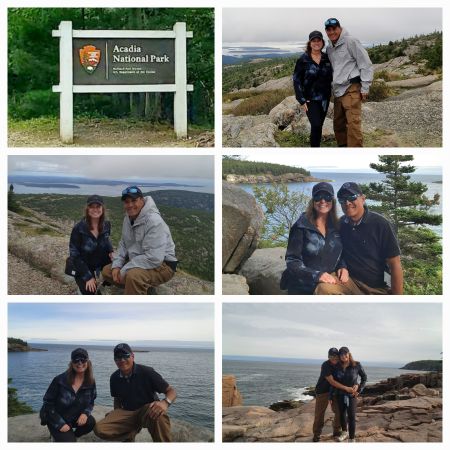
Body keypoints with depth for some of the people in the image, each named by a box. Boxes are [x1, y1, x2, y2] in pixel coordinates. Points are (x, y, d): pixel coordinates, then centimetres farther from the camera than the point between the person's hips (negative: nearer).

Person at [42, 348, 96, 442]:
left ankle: (71, 436, 4)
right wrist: (60, 424, -20)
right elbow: (48, 403, -12)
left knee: (91, 422, -26)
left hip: (76, 417, 5)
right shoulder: (60, 380, -18)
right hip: (57, 420, -5)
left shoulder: (90, 382, -6)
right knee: (69, 443, -26)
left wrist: (85, 413, -18)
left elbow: (90, 403, 6)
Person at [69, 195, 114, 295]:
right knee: (90, 292, -25)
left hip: (101, 266, 5)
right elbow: (74, 255, -16)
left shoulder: (106, 225, -4)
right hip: (83, 268, -5)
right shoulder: (78, 229, -18)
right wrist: (88, 277, -20)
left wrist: (110, 251, -3)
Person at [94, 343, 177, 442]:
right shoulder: (115, 378, 1)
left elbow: (171, 391, -12)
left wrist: (165, 402, -35)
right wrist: (116, 417, 1)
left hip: (148, 410, -4)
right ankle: (132, 432, 5)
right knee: (99, 429, -21)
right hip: (126, 413, 5)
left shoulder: (147, 372, -13)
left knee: (158, 414, -42)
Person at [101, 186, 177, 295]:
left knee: (133, 275, -37)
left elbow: (154, 258, -32)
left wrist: (125, 270, -26)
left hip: (162, 265, -10)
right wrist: (116, 265, -5)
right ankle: (143, 287, 8)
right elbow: (123, 245, 15)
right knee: (106, 271, 5)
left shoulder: (153, 221, -25)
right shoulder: (128, 219, 4)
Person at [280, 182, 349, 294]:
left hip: (328, 284, 4)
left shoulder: (336, 226, 5)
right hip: (302, 289, -4)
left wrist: (342, 267, -7)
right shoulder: (301, 227, -8)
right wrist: (317, 275, -24)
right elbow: (292, 261, -12)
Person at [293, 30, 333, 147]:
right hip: (310, 99, -4)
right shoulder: (303, 59, -7)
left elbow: (331, 77, 14)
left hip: (324, 98, 4)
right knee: (316, 125, -16)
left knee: (318, 126, 9)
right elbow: (296, 80, -5)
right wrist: (302, 100, -10)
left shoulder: (327, 58, 4)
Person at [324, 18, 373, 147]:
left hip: (351, 89, -8)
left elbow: (366, 64, -8)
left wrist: (365, 88, -10)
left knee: (353, 123, -16)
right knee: (338, 124, 14)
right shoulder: (329, 49, 17)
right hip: (338, 91, 8)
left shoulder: (350, 42, -6)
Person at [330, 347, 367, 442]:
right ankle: (345, 433, 37)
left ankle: (352, 439, -5)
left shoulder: (356, 365, -15)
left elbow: (364, 377, -1)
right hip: (341, 394, 3)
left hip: (352, 394, -3)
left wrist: (360, 390, -8)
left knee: (351, 416, -10)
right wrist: (331, 396, -1)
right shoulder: (338, 367, -7)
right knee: (342, 414, 15)